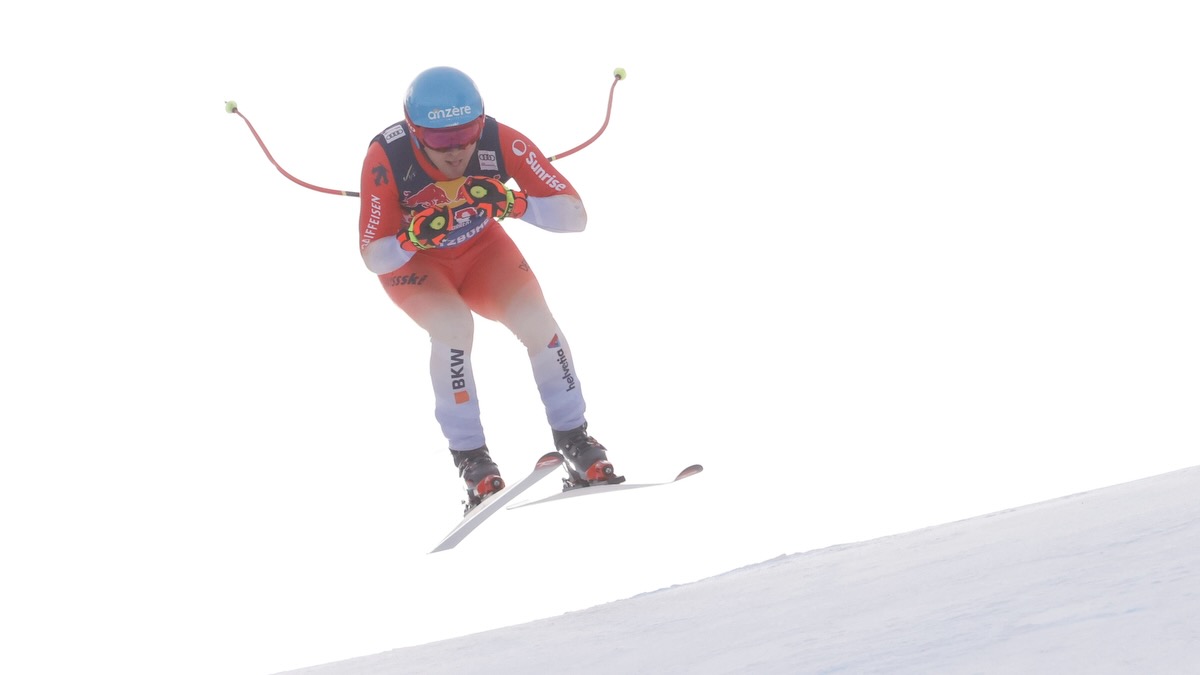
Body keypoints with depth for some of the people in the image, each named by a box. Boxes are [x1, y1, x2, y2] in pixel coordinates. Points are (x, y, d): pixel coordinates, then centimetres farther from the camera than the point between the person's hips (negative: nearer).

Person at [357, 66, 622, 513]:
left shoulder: (501, 143, -31)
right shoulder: (386, 158, -33)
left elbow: (575, 216, -30)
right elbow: (374, 258, -25)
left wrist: (514, 204, -47)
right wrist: (413, 238, -46)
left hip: (481, 248, 2)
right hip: (411, 260, -2)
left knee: (535, 318, -22)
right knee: (453, 326, -29)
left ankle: (574, 442, -4)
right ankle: (470, 458, -15)